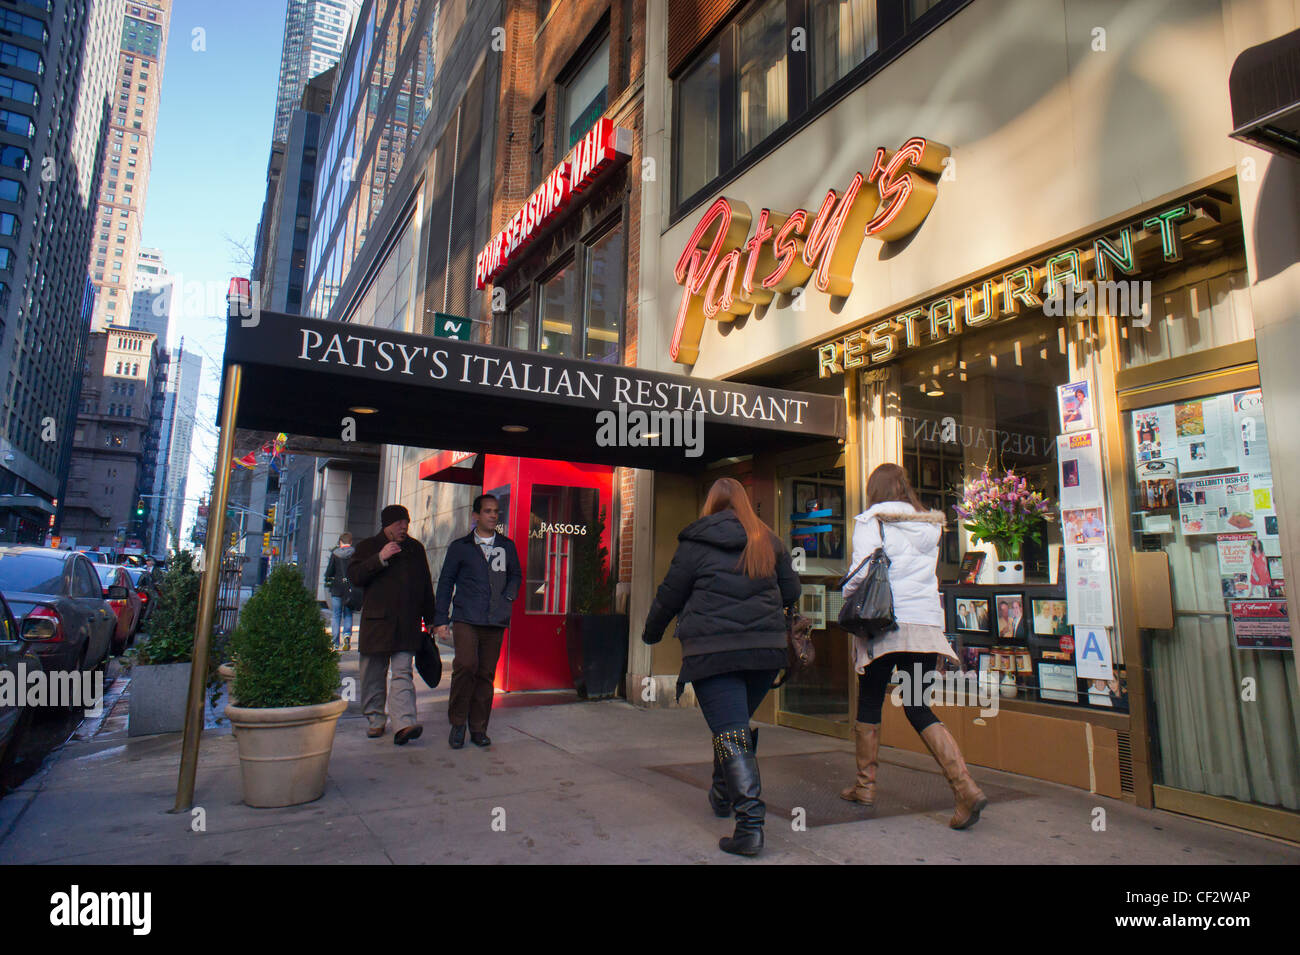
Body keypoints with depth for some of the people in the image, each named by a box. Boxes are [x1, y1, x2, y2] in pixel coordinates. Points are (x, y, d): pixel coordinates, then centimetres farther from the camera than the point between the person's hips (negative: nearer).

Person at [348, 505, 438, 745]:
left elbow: (426, 586, 18)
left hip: (407, 624, 0)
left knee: (402, 673, -8)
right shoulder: (369, 546, 7)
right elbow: (354, 575, -7)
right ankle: (376, 720, 22)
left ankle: (404, 724, -16)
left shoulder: (416, 548, 14)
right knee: (374, 674, 7)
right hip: (376, 621, 0)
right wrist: (380, 559, -17)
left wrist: (430, 619, 16)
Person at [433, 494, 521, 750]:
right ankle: (457, 723, 0)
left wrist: (509, 596, 5)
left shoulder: (507, 546, 14)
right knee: (466, 665, -18)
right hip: (466, 619, -2)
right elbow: (446, 582, 9)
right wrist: (441, 619, 4)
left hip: (495, 621, 3)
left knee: (486, 674, 3)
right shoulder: (460, 546, 8)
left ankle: (478, 729, 16)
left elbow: (516, 575, 25)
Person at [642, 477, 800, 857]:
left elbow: (670, 595, 5)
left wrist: (651, 633, 22)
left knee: (730, 734, -5)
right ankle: (723, 796, 37)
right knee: (741, 725, 21)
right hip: (766, 648, 5)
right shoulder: (769, 540, 11)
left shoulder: (696, 542, 0)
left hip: (713, 651, -5)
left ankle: (750, 824, -12)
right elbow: (791, 592, 16)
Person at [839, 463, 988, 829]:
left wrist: (849, 599, 4)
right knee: (917, 708, 9)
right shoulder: (929, 526, 13)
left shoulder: (871, 521, -3)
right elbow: (925, 572, 16)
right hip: (928, 622, 5)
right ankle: (966, 788, -5)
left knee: (869, 703, 11)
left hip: (887, 623, -4)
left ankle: (865, 785, 19)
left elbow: (861, 571, -12)